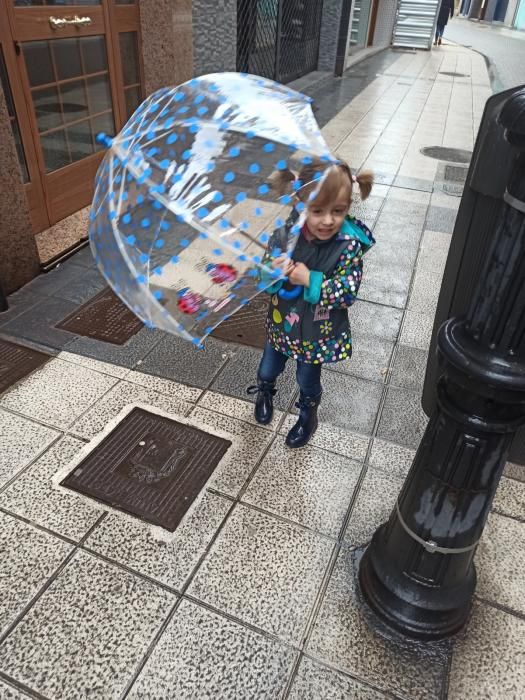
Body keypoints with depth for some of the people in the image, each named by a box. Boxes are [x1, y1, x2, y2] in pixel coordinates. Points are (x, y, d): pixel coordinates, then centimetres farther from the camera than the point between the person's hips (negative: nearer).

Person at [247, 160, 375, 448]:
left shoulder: (349, 246, -23)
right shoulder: (284, 234, -19)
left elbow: (346, 294, -23)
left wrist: (310, 279, -32)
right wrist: (274, 272, -33)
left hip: (318, 332, -2)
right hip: (281, 324, 2)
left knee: (308, 380, 22)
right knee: (267, 371, 26)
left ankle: (308, 414, 54)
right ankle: (265, 392, 62)